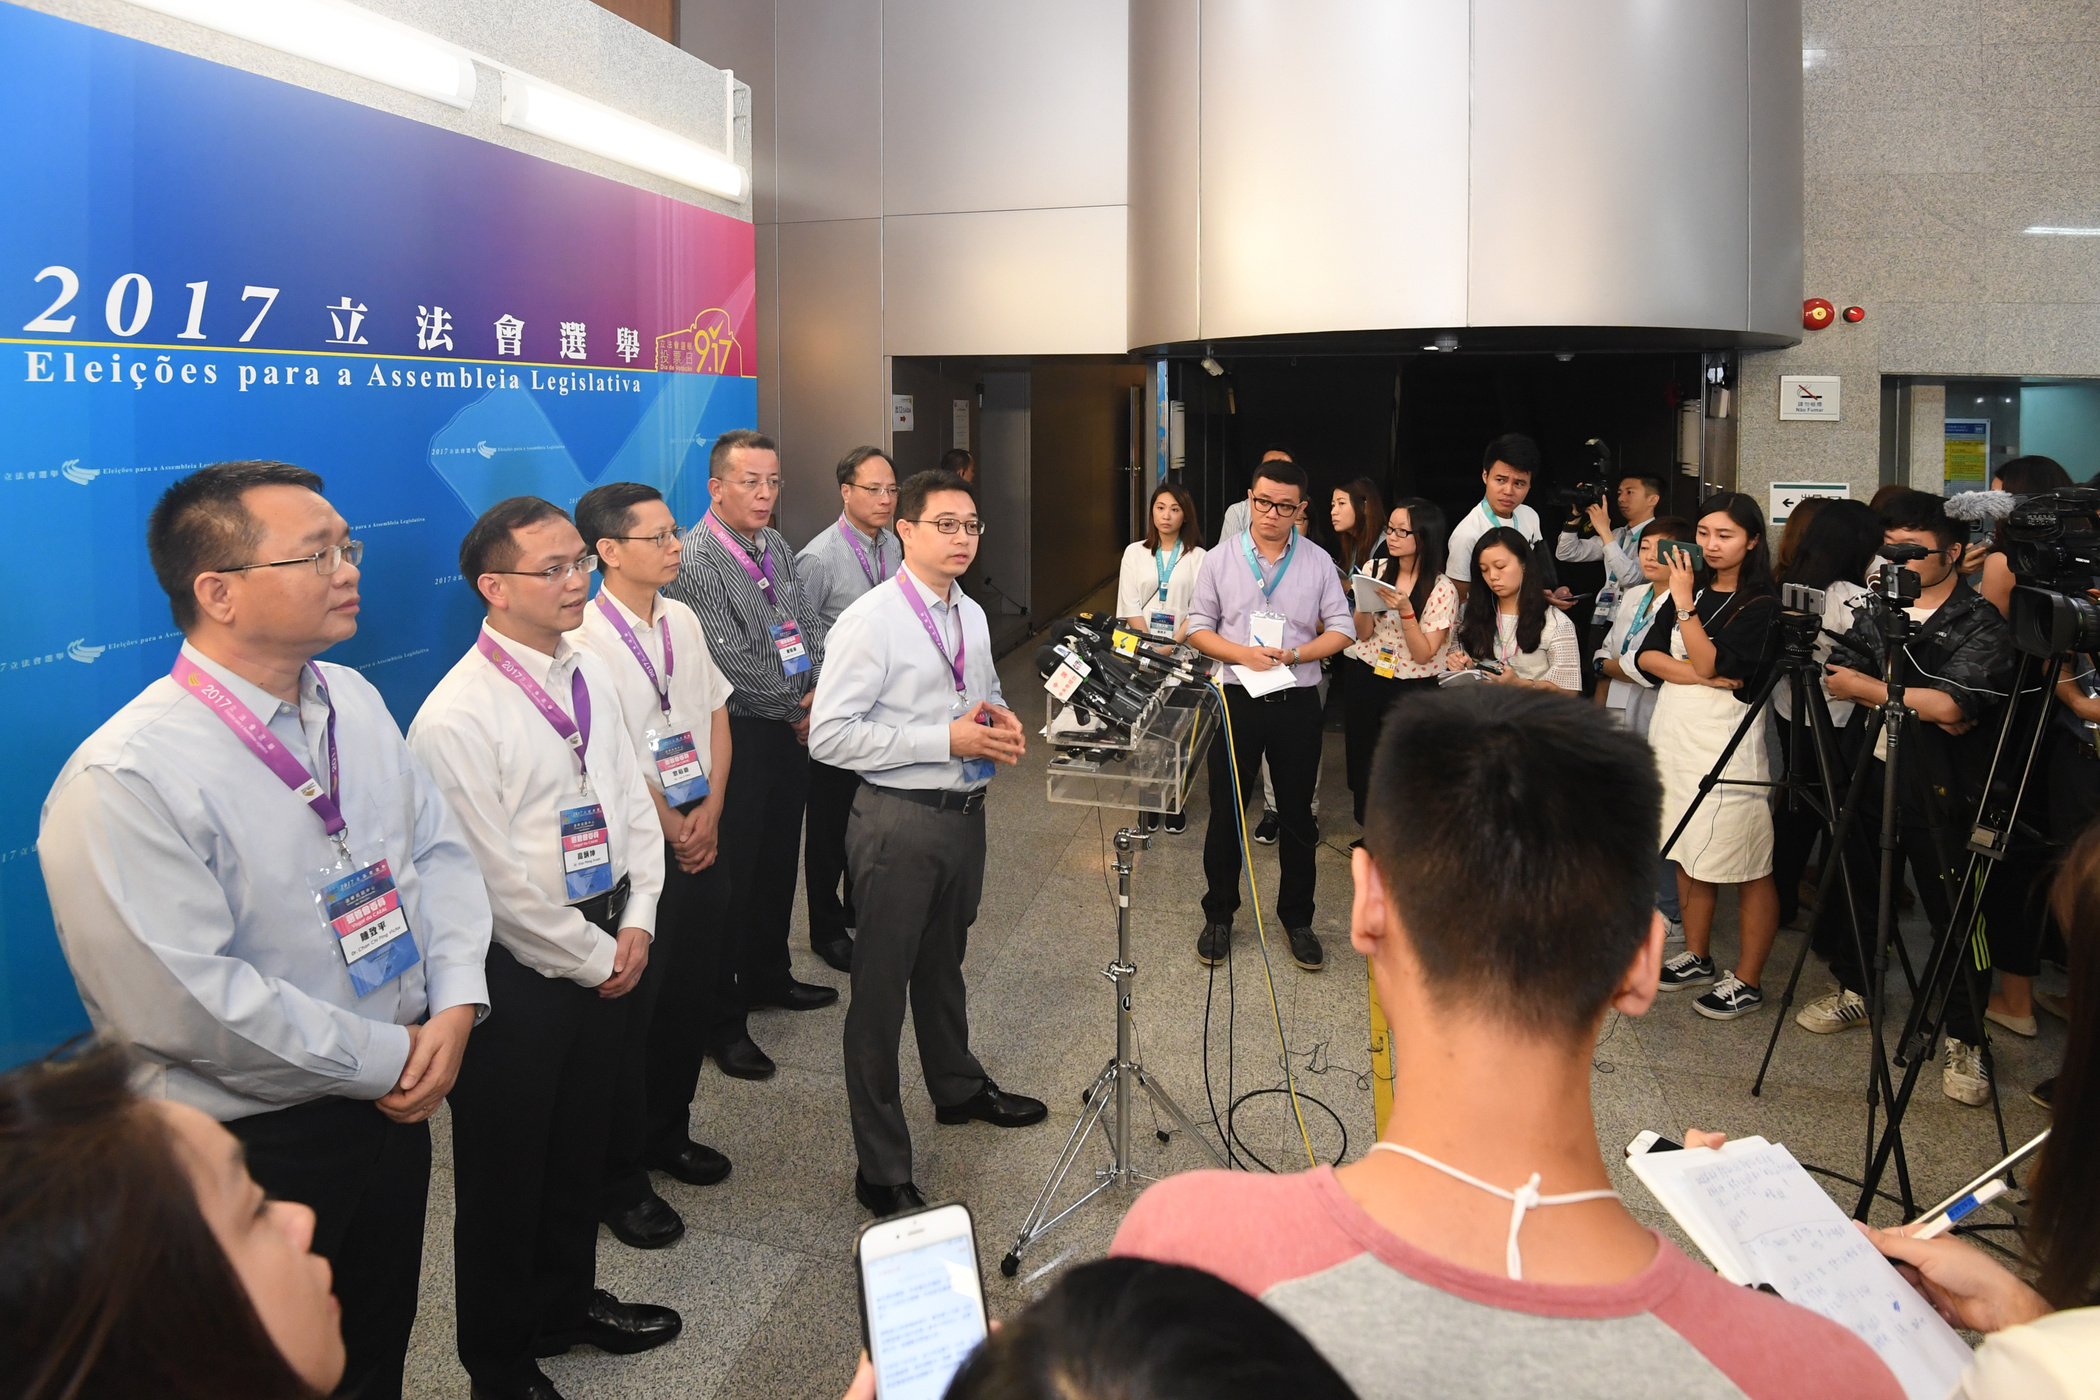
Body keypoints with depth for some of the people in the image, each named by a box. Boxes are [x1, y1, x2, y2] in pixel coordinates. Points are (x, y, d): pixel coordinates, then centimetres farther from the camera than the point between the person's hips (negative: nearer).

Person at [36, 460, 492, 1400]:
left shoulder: (353, 700, 0)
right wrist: (386, 1061, -19)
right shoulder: (123, 782, -24)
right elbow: (183, 1003, -27)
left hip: (394, 1104, 7)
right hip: (251, 1148, -6)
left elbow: (439, 849, 4)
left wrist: (454, 1006, -11)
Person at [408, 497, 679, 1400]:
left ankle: (568, 1300, 47)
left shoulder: (588, 676, 2)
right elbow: (498, 883, -20)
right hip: (518, 967, -7)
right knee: (505, 1172, 11)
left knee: (580, 1145, 24)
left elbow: (631, 798, 9)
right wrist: (594, 961, -11)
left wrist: (634, 922, -1)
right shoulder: (456, 717, -21)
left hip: (606, 948, 7)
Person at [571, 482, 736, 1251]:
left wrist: (710, 814, -2)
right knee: (630, 1009, 4)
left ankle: (668, 1133, 37)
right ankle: (620, 1180, 19)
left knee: (691, 993, 16)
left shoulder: (682, 621, 6)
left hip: (699, 835, 7)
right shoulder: (583, 639, -17)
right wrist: (673, 829, -10)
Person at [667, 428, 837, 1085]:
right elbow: (733, 665, -21)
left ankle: (767, 976, 39)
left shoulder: (776, 547, 9)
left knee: (779, 860, 19)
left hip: (791, 731, 8)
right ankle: (719, 1023, 12)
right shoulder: (694, 560, -17)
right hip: (736, 736, -8)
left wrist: (818, 694, -5)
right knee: (729, 875, 0)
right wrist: (799, 704, -10)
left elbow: (809, 629, 12)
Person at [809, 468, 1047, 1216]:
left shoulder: (971, 615, 8)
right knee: (882, 989, 2)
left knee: (943, 964, 27)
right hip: (900, 822, -7)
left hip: (965, 810, 8)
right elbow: (828, 735, -22)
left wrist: (999, 718, -1)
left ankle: (958, 1088, 49)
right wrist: (947, 738, -24)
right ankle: (883, 1171, 13)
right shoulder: (870, 622, -17)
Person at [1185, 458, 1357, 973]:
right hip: (1237, 698, 0)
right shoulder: (1221, 558, 1)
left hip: (1297, 700, 1)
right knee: (1226, 813, 8)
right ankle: (1218, 916, 23)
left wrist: (1293, 653, -15)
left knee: (1297, 815, 10)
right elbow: (1198, 627, 1)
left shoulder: (1318, 563, 2)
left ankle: (1297, 919, 25)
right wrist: (1243, 654, -15)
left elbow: (1341, 629, 1)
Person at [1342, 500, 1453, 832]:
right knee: (1361, 755, 8)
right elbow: (1362, 633, -1)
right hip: (1363, 677, 3)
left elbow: (1423, 654, -13)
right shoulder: (1374, 569, 1)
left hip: (1411, 688, -3)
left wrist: (1405, 609, -23)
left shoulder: (1442, 590, -10)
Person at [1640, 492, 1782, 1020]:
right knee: (1689, 854, 14)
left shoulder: (1762, 604, -6)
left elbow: (1713, 663, -17)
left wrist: (1684, 605, -14)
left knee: (1747, 867, -2)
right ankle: (1696, 959, 27)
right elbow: (1647, 655, 2)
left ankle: (1747, 981, 5)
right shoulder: (1689, 590, 13)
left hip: (1727, 741, -7)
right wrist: (1699, 675, -13)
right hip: (1674, 736, 7)